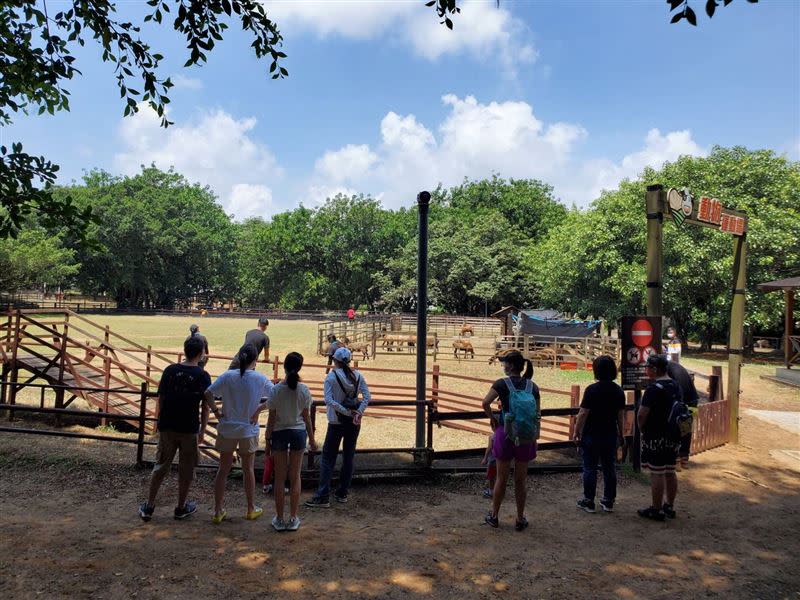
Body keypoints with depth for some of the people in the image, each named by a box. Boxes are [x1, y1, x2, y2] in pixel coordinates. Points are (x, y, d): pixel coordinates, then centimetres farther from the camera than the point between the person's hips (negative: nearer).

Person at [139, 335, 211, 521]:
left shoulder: (170, 370, -1)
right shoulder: (202, 376, -8)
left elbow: (160, 399, 4)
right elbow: (205, 406, -7)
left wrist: (161, 421, 15)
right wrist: (203, 429, 3)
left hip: (167, 427, 3)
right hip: (189, 429, -3)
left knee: (161, 465, 14)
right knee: (186, 468, 11)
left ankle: (149, 506, 19)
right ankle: (181, 507, 22)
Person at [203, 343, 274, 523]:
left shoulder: (228, 376, -8)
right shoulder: (260, 379, -10)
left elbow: (208, 394, -15)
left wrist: (216, 412, -5)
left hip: (227, 429, 1)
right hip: (249, 430, -1)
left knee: (223, 470, 13)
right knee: (248, 470, 15)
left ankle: (218, 511, 18)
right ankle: (251, 509, 27)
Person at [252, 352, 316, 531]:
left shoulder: (276, 390, -12)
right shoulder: (304, 390, -9)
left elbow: (272, 418, -7)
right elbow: (307, 417, -2)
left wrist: (268, 439, 4)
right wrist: (311, 439, 8)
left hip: (279, 434, -1)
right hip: (299, 433, 1)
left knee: (280, 478, 11)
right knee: (295, 477, 11)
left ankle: (279, 519, 19)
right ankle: (293, 519, 18)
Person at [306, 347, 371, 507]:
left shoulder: (331, 377, -9)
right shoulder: (358, 376, 2)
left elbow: (329, 400, -20)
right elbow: (367, 397, -7)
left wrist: (347, 412, -18)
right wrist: (358, 412, -14)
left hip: (336, 423, -4)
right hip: (354, 423, 4)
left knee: (328, 458, 3)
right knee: (349, 457, 14)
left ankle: (323, 497, 1)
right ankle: (343, 493, 21)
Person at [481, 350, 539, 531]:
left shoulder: (502, 384, -8)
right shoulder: (532, 386, 3)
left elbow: (485, 403, -20)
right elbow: (537, 415, 6)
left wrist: (492, 418, -2)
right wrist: (535, 438, 14)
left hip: (505, 433, -2)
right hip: (526, 436, 3)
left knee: (501, 478, 11)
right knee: (521, 479, 14)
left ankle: (494, 516, 24)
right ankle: (520, 519, 22)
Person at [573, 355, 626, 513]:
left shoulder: (592, 389, -15)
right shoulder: (618, 391, 1)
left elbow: (583, 413, -15)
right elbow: (621, 415, 7)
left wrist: (577, 431, -5)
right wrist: (621, 432, 18)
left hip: (591, 435, -5)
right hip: (610, 435, 5)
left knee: (590, 468, 4)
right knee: (609, 468, 12)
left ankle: (588, 501, 11)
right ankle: (608, 502, 19)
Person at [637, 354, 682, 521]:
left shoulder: (654, 388, -19)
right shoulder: (675, 386, 8)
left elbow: (642, 414, -22)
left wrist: (642, 428, -5)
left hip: (656, 438, -8)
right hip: (673, 436, 9)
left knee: (657, 474, -1)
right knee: (670, 472, 16)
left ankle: (656, 510, 7)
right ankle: (670, 506, 26)